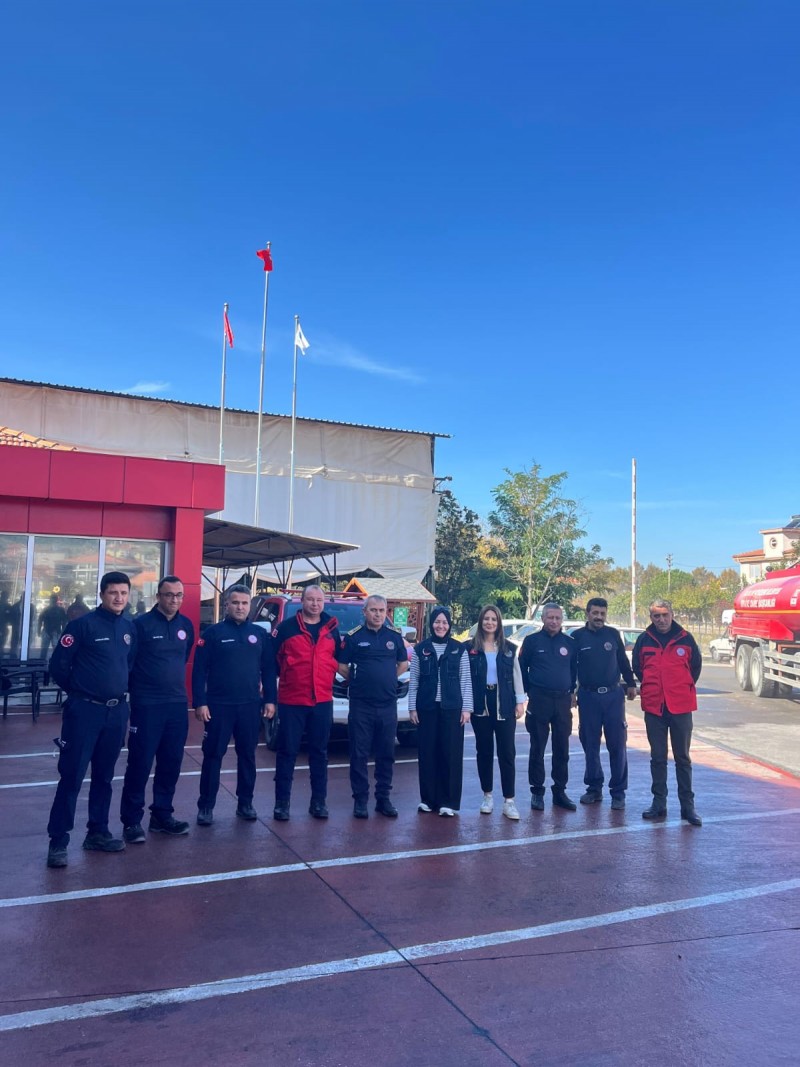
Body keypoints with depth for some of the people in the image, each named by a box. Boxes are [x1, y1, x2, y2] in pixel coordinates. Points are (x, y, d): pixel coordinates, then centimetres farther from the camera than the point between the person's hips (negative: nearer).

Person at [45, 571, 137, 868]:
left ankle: (97, 833, 25)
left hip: (117, 712, 5)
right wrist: (78, 691, 3)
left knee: (104, 776, 14)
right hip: (84, 711, -5)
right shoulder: (82, 624, -10)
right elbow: (58, 665, -7)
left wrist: (119, 689, 12)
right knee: (71, 776, -1)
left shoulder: (130, 628, 7)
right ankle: (58, 841, 9)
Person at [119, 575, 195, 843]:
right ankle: (131, 821, 10)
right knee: (139, 763, -1)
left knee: (171, 763, 10)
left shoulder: (186, 625, 8)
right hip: (146, 705, -5)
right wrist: (135, 691, 0)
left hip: (178, 704, 5)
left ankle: (161, 815, 23)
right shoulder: (141, 623, -8)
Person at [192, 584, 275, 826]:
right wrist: (200, 703, -11)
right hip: (219, 705, -3)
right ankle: (206, 806, 12)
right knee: (213, 756, 3)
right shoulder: (213, 633, -3)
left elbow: (268, 670, 9)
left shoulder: (260, 634, 6)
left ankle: (245, 803, 22)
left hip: (250, 706, 3)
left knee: (247, 755, 11)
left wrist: (269, 700, 3)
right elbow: (199, 670, -5)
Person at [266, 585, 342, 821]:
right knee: (287, 753, 3)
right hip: (291, 701, -3)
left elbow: (338, 660, 20)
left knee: (319, 752, 10)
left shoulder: (332, 629, 8)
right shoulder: (286, 627, -3)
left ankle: (319, 801, 19)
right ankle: (282, 802, 13)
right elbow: (270, 661, -1)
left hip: (323, 702, 3)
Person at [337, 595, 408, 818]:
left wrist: (386, 679, 9)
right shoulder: (353, 637, -2)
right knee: (359, 755, 2)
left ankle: (383, 798, 19)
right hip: (361, 705, -3)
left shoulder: (394, 636, 7)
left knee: (386, 754, 9)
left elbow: (402, 664, 18)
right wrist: (358, 680, 4)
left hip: (388, 705, 3)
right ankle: (360, 800, 12)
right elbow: (341, 666, 3)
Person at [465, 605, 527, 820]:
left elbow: (516, 675, 7)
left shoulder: (509, 648, 7)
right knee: (484, 751, 8)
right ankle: (487, 796, 21)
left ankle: (509, 801, 2)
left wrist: (520, 701, 1)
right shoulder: (470, 648, 2)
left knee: (507, 752, -2)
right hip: (480, 705, 0)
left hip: (504, 704, 1)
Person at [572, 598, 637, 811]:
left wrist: (630, 684, 10)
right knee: (590, 744, 8)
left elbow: (623, 661, 13)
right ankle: (594, 788, 20)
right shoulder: (577, 637, 1)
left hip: (613, 695, 0)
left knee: (617, 744, -1)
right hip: (588, 697, 0)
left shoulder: (614, 634, 4)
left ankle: (618, 792, 7)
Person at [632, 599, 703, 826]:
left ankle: (687, 805, 13)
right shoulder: (644, 640, 1)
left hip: (681, 706, -1)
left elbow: (696, 665, 12)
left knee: (682, 757, 6)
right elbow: (637, 667, 14)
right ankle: (658, 803, 18)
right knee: (657, 757, 9)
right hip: (653, 707, 1)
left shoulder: (685, 639, -1)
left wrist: (686, 688, 11)